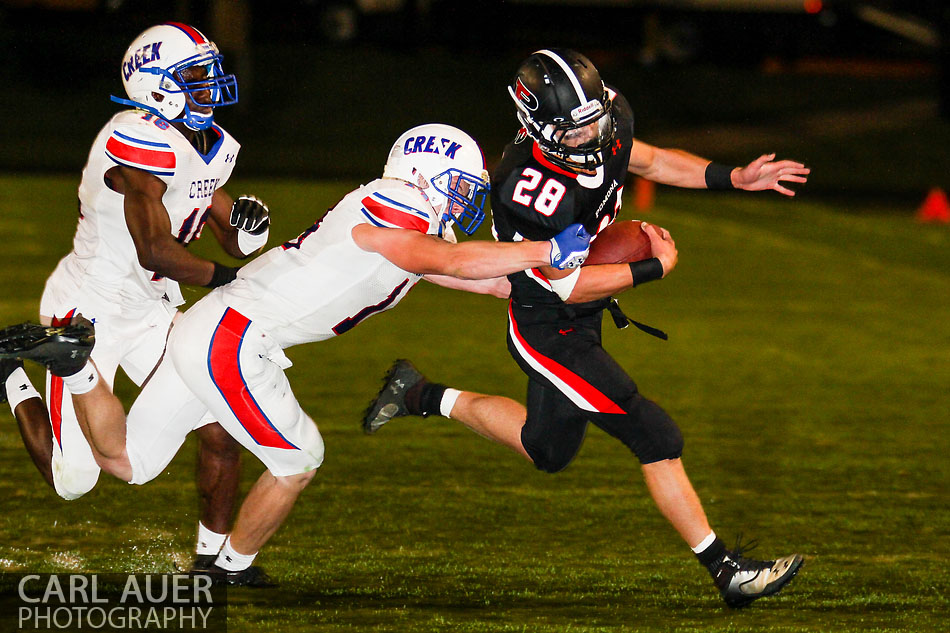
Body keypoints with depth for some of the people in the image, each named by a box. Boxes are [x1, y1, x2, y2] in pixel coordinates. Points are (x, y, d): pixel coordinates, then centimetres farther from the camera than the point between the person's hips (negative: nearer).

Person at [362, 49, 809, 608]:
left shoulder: (608, 121, -14)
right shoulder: (531, 188, -36)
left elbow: (652, 162, 9)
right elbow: (571, 285, -27)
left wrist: (735, 179, 0)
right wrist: (654, 267, -21)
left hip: (579, 322, 9)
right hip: (551, 332, -9)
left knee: (549, 450, 28)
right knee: (657, 439, -7)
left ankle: (424, 396, 40)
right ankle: (728, 570, 6)